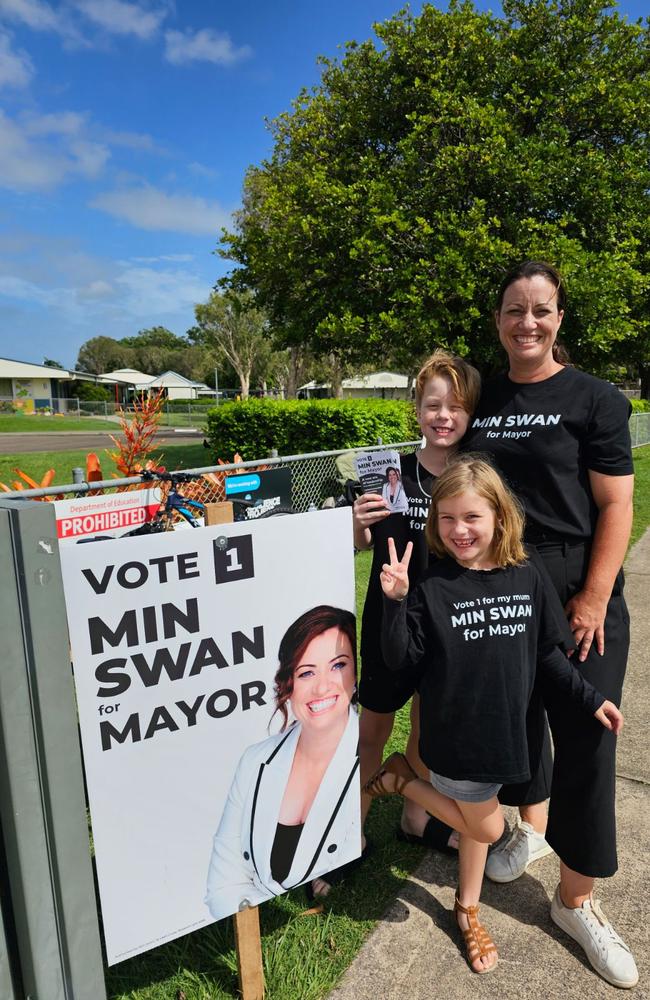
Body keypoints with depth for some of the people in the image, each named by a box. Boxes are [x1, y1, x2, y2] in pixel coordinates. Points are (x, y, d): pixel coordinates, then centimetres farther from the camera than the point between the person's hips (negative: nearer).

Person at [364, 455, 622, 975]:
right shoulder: (433, 588, -16)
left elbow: (547, 653, 6)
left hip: (504, 730, 4)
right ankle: (402, 777, 26)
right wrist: (395, 601, -31)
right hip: (455, 733, -4)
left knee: (476, 818, 20)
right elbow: (399, 658, -17)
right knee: (487, 826, 8)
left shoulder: (527, 578, -6)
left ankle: (468, 909, 45)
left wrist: (590, 698, 7)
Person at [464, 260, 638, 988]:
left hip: (578, 592, -3)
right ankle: (532, 825, 44)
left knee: (585, 741, 2)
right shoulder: (480, 399, 7)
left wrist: (594, 599, -15)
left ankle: (575, 901, 21)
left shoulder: (595, 400, -4)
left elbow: (615, 506, -8)